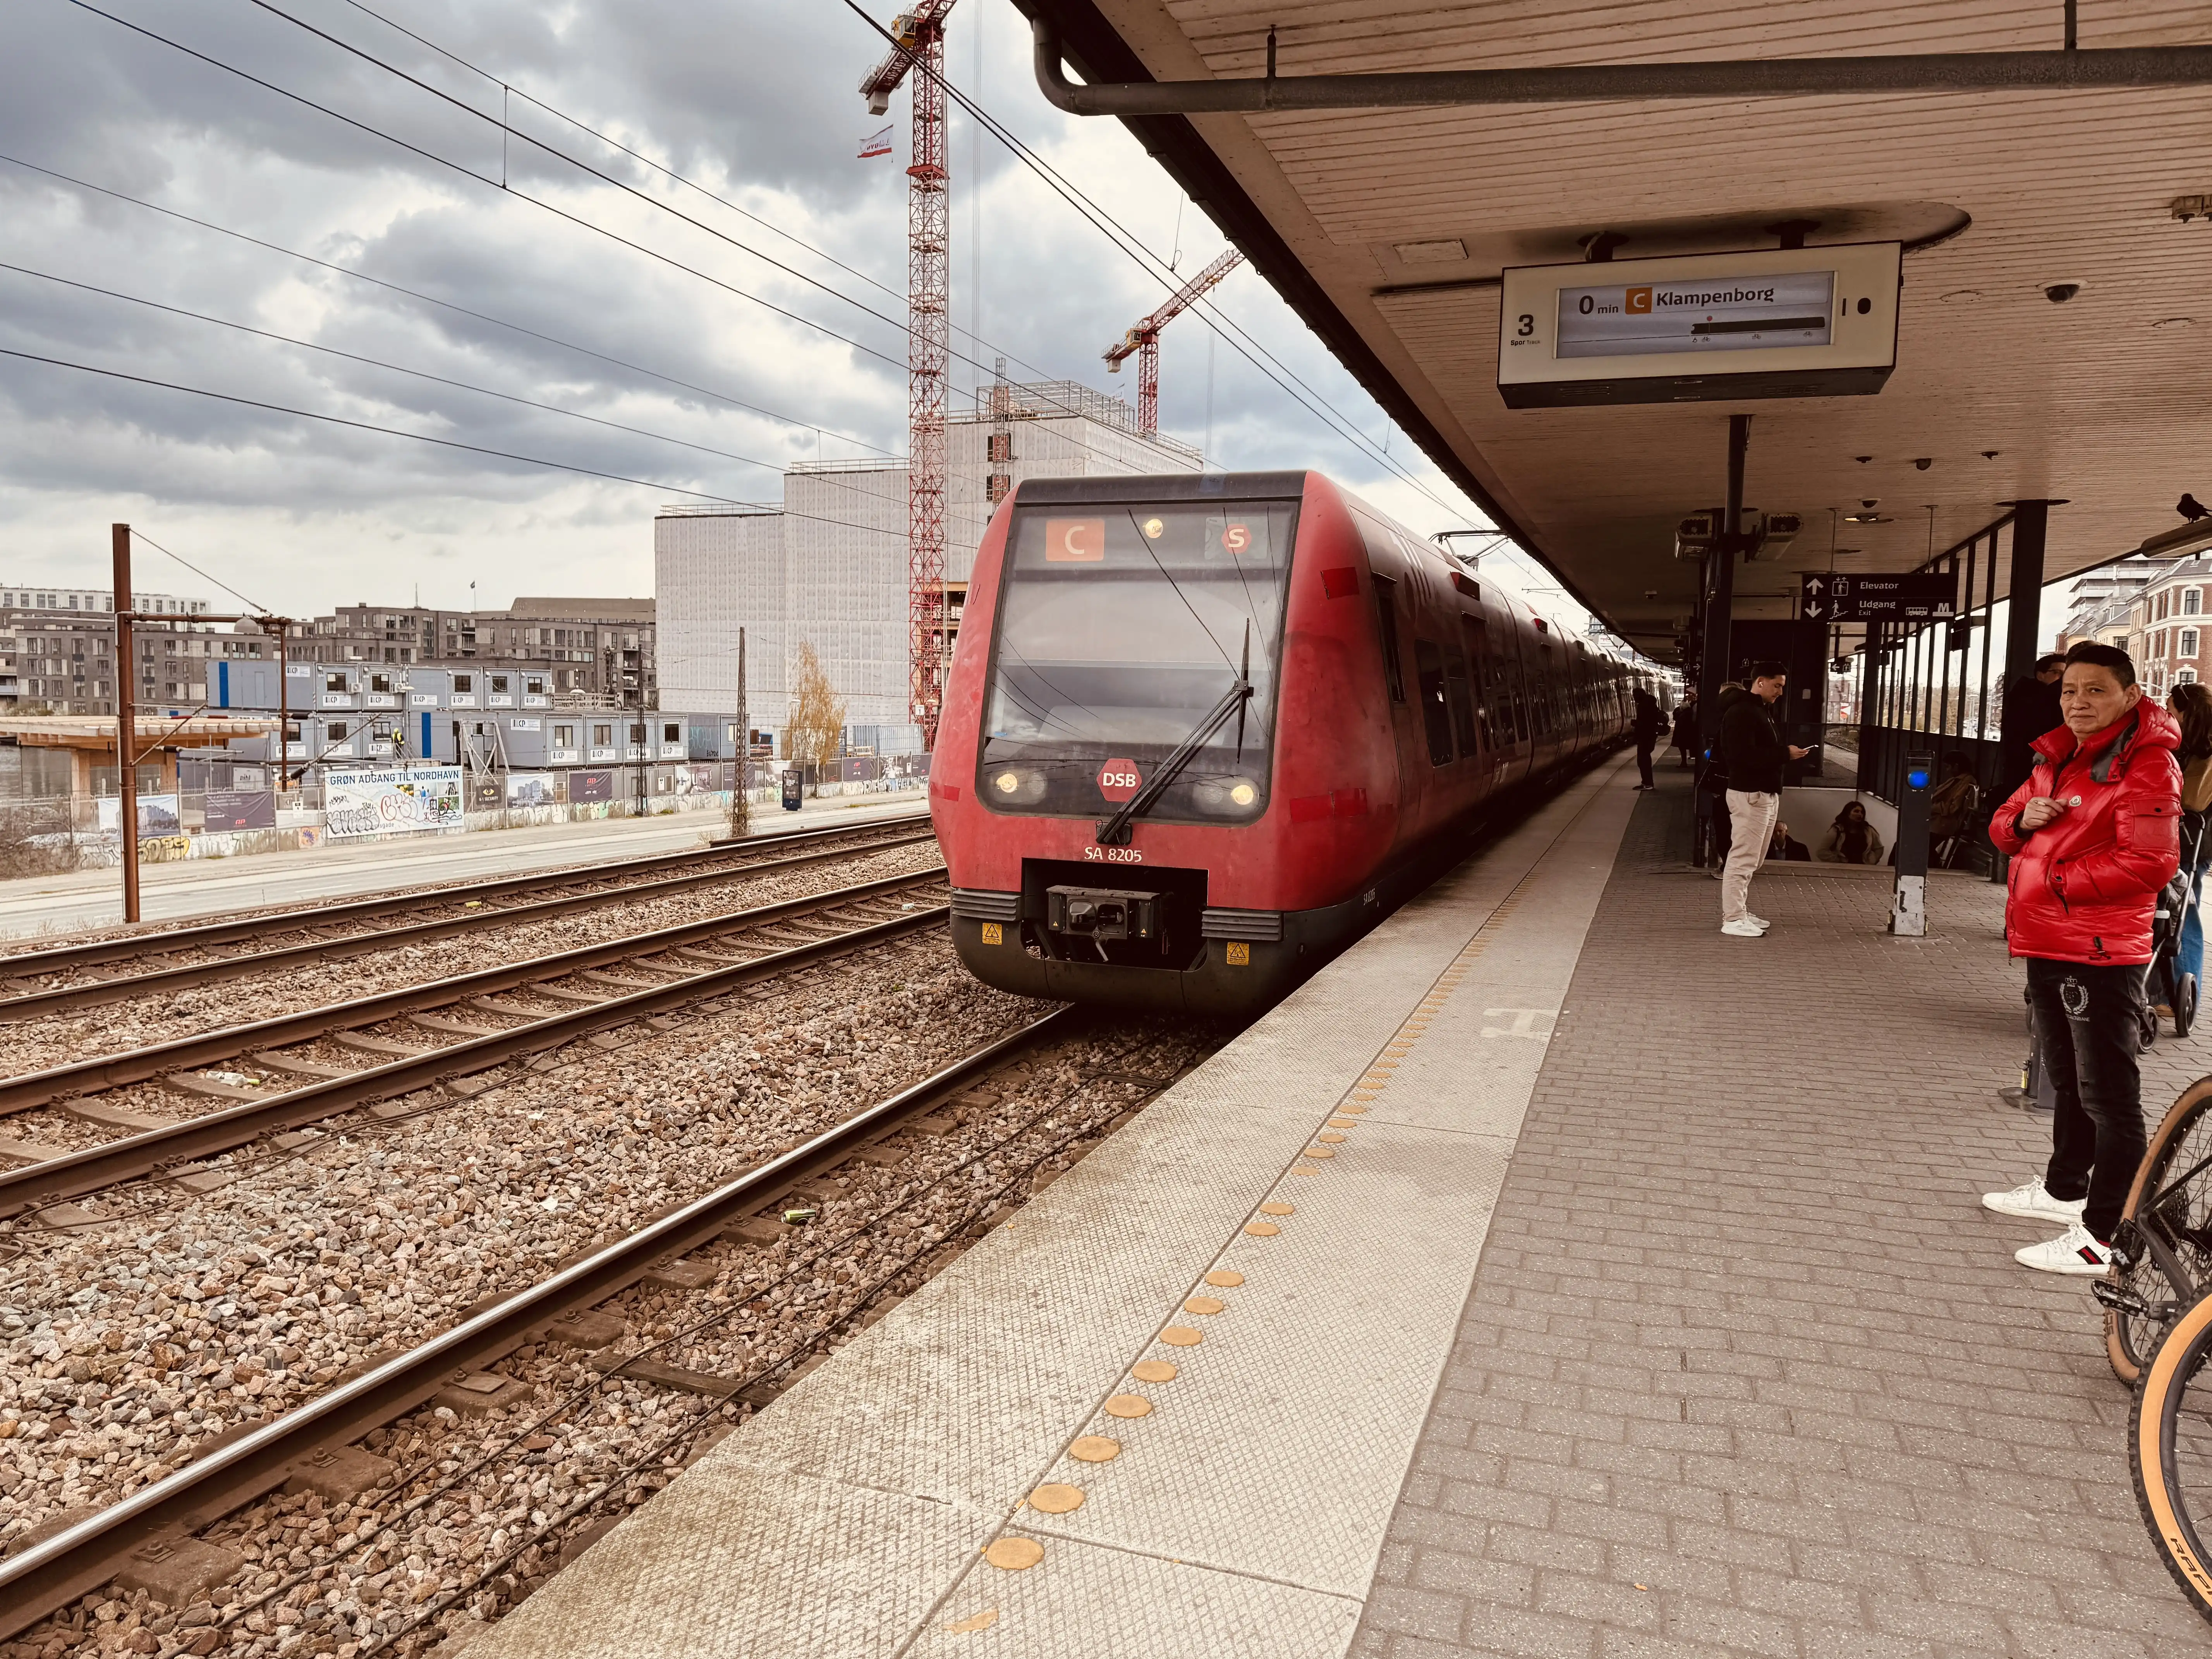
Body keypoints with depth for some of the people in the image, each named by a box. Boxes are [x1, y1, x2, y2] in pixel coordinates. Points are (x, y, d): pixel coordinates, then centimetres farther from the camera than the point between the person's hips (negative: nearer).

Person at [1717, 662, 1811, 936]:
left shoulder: (1762, 711, 19)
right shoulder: (1741, 713, -14)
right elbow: (1744, 755, -24)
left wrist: (1788, 751, 5)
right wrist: (1785, 753, -21)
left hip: (1766, 794, 11)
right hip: (1750, 794, -11)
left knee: (1751, 860, 15)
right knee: (1742, 859, -9)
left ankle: (1740, 912, 22)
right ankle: (1733, 919, -7)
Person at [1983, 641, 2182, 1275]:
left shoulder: (2146, 764, -13)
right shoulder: (2057, 757, 14)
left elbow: (2151, 862, -23)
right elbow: (2003, 828, 19)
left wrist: (2059, 882, -16)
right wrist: (2024, 819, -4)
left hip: (2100, 954, -9)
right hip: (2048, 946, 9)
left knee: (2107, 1095, -5)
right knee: (2067, 1080, 23)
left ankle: (2105, 1235, -1)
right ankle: (2065, 1189, 38)